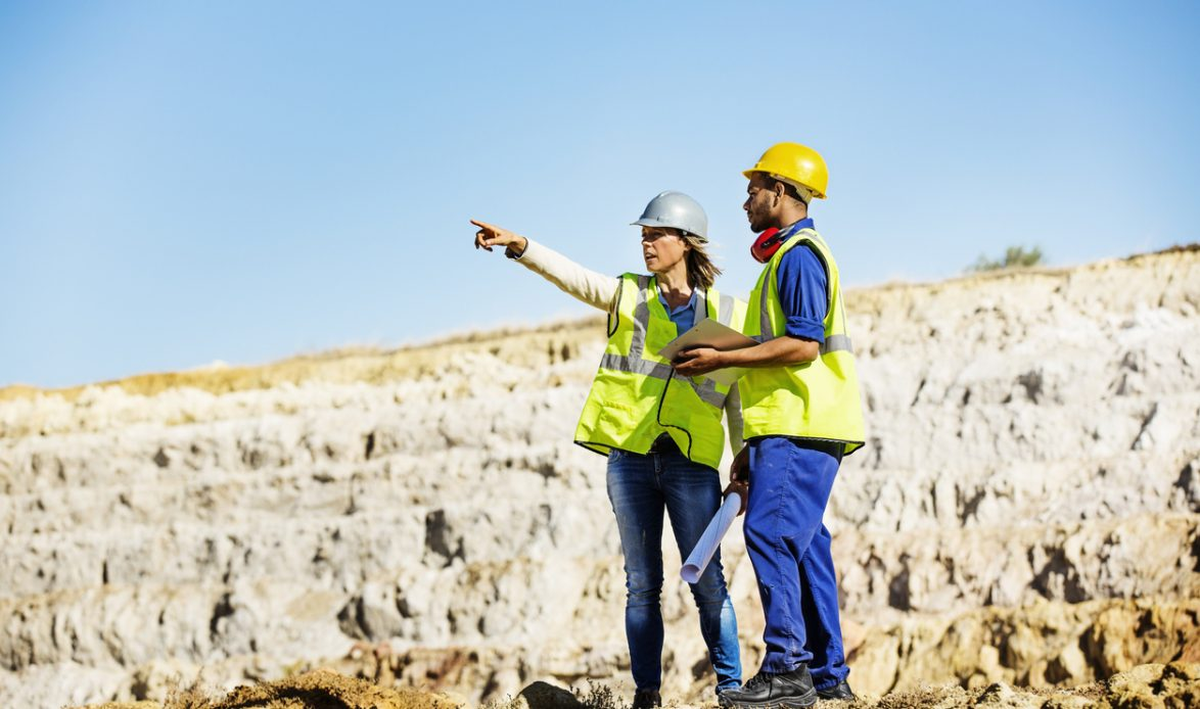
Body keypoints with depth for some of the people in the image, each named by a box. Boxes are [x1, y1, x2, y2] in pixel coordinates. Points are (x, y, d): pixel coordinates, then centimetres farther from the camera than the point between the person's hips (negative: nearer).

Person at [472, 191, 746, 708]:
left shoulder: (725, 314, 9)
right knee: (642, 583, 4)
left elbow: (738, 399, 10)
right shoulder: (629, 295, 12)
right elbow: (570, 275, -5)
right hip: (630, 457, 1)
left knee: (707, 580, -3)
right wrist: (519, 247, -22)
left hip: (692, 462, -1)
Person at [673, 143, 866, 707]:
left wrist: (720, 359, -15)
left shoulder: (799, 255, -9)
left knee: (770, 534, -16)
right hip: (792, 429, 11)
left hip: (800, 430, -11)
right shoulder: (790, 257, 25)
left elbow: (803, 345, -20)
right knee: (802, 545, 8)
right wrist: (751, 448, 25)